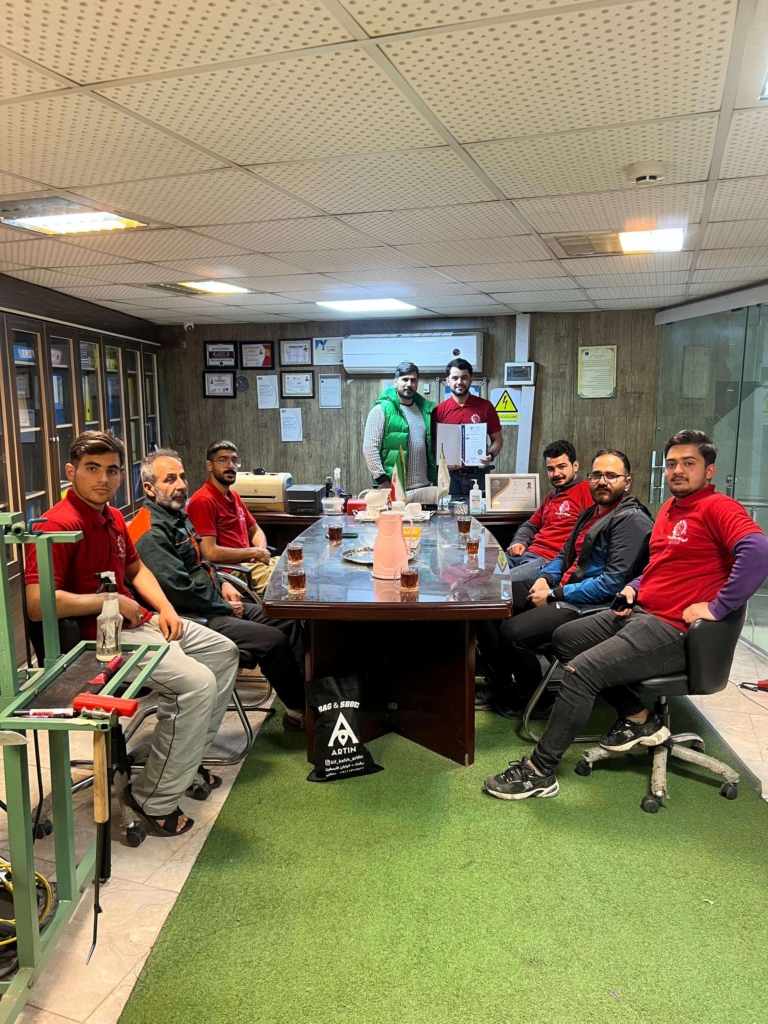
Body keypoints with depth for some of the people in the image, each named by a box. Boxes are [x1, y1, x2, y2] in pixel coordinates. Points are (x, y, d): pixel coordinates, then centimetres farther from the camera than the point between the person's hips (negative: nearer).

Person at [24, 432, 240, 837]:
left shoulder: (112, 517, 10)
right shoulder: (59, 525, -19)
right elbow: (37, 604, -29)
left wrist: (164, 608, 7)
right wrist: (109, 601, -21)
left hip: (141, 621, 11)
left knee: (224, 652, 15)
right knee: (197, 682, -25)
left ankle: (188, 763, 20)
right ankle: (156, 799, -8)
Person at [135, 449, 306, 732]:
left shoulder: (177, 517, 12)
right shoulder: (151, 534, -20)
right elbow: (179, 589, -25)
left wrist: (222, 583, 8)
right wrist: (226, 608, -14)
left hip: (216, 604, 11)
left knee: (289, 621, 6)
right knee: (273, 640, -19)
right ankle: (299, 710, 2)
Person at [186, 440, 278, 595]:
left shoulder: (234, 496, 15)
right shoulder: (203, 500, -13)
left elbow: (256, 530, 25)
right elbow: (210, 552, -21)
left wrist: (261, 551, 1)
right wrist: (254, 552, -10)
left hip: (252, 563, 9)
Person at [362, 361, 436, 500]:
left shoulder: (426, 410, 13)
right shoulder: (382, 410, -3)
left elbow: (434, 446, 17)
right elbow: (370, 448, -8)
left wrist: (436, 478, 10)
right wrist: (382, 480, -13)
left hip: (425, 488, 5)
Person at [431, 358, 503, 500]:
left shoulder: (485, 407, 2)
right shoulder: (438, 410, 1)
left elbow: (497, 439, 8)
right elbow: (433, 443, 6)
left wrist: (490, 456, -12)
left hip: (478, 474, 0)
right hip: (450, 475, 0)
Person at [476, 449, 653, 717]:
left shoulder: (632, 520, -14)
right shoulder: (591, 513, 16)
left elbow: (612, 583, -22)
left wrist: (555, 594, -18)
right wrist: (545, 578, 0)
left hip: (588, 605, -10)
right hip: (559, 587, 10)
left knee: (513, 631, -27)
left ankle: (532, 700, 2)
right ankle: (498, 685, 11)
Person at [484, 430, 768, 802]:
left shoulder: (717, 508, -12)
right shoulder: (669, 508, 16)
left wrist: (716, 606, -28)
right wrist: (633, 587, 11)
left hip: (671, 631, -10)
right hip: (639, 612, 11)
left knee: (580, 671, -20)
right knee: (563, 639, 13)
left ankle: (539, 772, -7)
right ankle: (638, 717, 13)